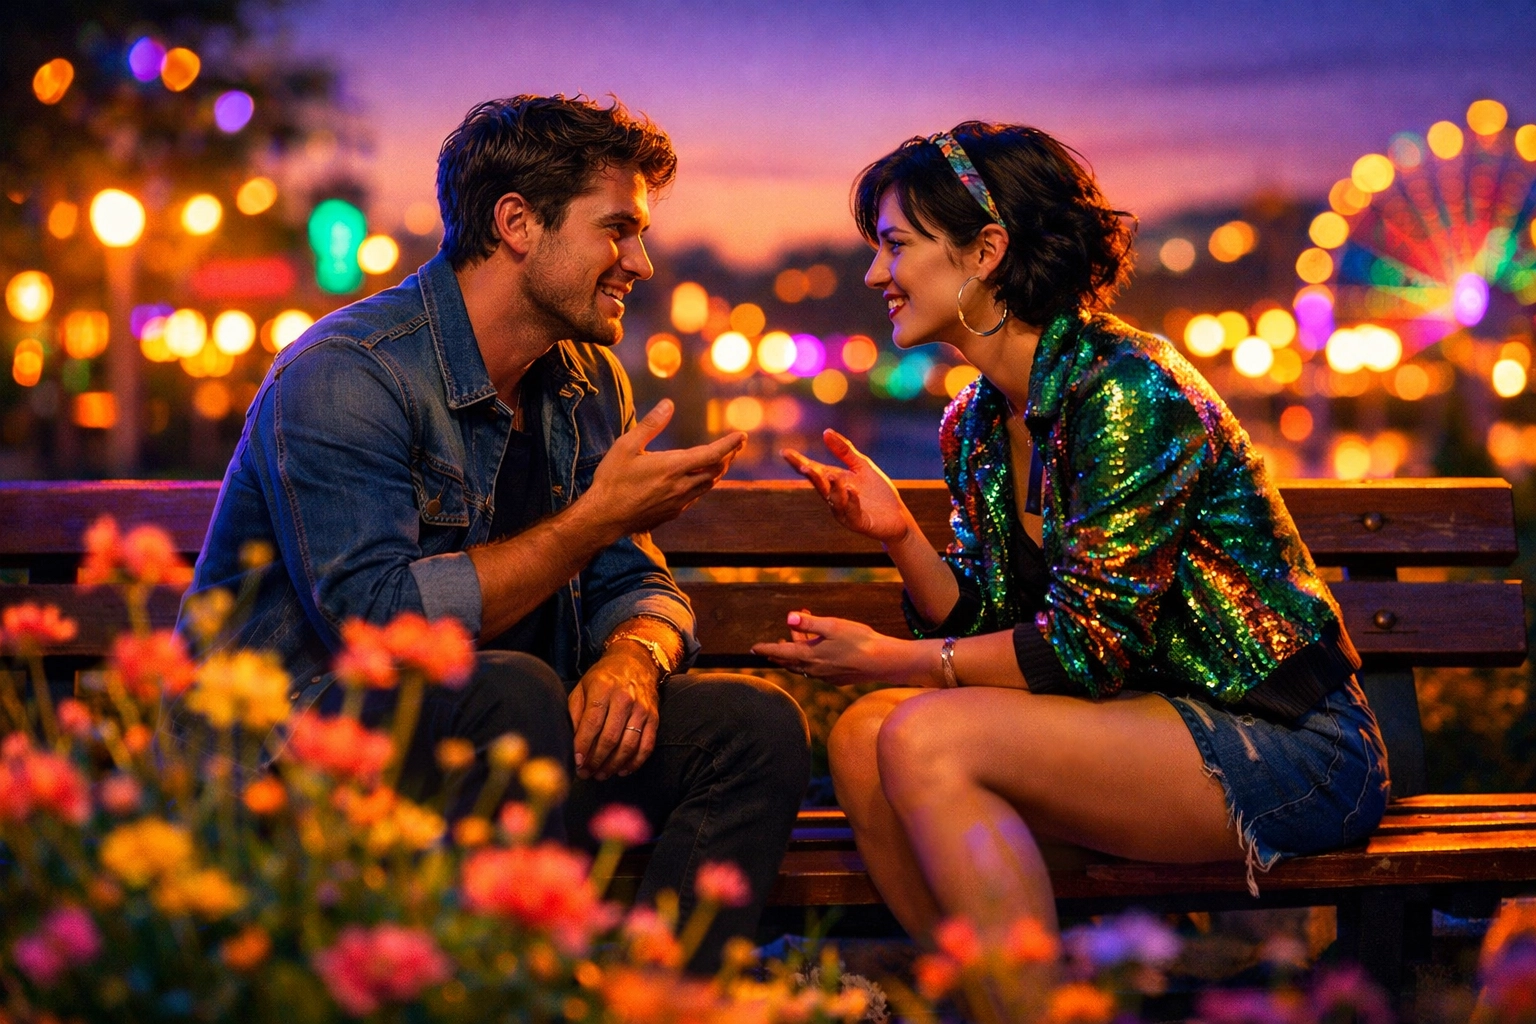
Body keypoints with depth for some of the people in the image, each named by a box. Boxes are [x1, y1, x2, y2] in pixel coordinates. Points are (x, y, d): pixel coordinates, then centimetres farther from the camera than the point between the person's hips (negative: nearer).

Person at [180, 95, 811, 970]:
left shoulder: (588, 379, 9)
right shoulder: (344, 375, -17)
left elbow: (636, 584, 11)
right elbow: (377, 621, -26)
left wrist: (630, 659, -14)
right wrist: (596, 517, -21)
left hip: (488, 738, 7)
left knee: (754, 724, -10)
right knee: (511, 691, -35)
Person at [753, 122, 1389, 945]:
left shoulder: (1125, 392, -17)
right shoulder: (974, 427, 9)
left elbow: (1088, 646, -18)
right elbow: (989, 629, 9)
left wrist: (894, 661, -11)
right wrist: (900, 537, -7)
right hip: (1157, 719, 8)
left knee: (928, 737, -23)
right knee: (862, 735, -10)